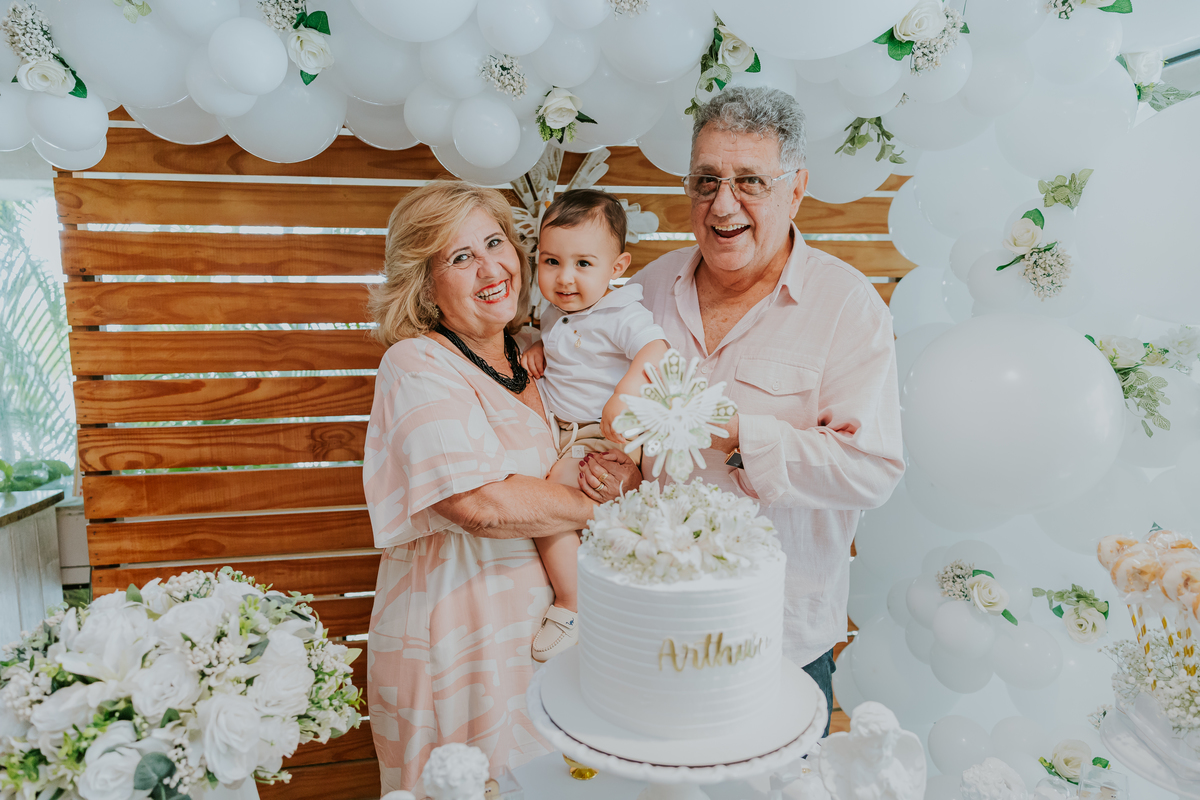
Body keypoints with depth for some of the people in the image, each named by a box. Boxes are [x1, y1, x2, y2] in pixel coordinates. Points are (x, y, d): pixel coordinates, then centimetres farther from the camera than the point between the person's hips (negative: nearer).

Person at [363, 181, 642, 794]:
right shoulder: (417, 365, -15)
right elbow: (479, 502, -28)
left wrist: (622, 469, -13)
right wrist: (593, 502, -15)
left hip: (545, 626, 6)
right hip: (459, 645, -6)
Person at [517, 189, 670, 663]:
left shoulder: (622, 316, -14)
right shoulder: (555, 314, 12)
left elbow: (657, 350, -30)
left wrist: (625, 394, -44)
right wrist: (538, 349, 11)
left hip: (601, 438, -9)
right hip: (559, 432, 9)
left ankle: (570, 606, -8)